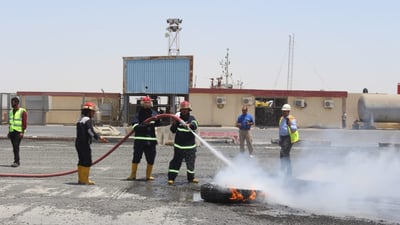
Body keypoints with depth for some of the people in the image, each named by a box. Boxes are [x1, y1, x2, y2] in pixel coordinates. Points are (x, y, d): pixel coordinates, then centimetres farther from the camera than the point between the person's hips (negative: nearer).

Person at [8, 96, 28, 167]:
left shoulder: (22, 111, -8)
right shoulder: (11, 112, 14)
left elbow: (25, 123, -12)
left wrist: (22, 132, -19)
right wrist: (9, 132, 14)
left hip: (19, 132, -7)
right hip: (12, 132, 7)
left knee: (16, 146, -16)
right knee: (14, 147, 7)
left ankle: (16, 162, -17)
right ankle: (18, 161, 14)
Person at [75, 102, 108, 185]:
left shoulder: (80, 120, 18)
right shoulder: (88, 120, -12)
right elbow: (90, 131, -25)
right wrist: (99, 138, -28)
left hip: (78, 143, 10)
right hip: (85, 144, -10)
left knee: (82, 161, 15)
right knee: (87, 162, -5)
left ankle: (81, 179, 20)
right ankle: (84, 180, -3)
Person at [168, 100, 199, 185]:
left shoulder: (191, 118, 1)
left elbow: (195, 125, -21)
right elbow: (173, 130, 2)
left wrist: (189, 125, -43)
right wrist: (174, 123, -15)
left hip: (190, 146, 0)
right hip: (179, 145, 0)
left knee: (191, 162, 8)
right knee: (176, 161, -1)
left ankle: (191, 178, 23)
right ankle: (171, 178, 5)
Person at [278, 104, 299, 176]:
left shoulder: (291, 119, -9)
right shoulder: (282, 118, 16)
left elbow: (294, 129, -17)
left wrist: (289, 125, -34)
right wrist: (280, 139, 25)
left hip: (289, 138, -9)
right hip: (283, 138, 9)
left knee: (283, 153, -17)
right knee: (285, 154, 13)